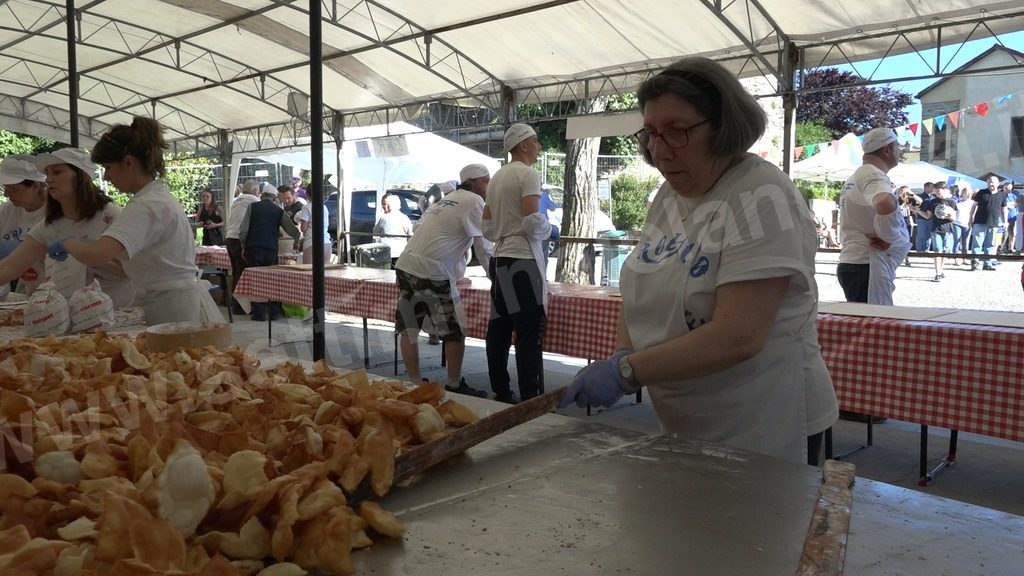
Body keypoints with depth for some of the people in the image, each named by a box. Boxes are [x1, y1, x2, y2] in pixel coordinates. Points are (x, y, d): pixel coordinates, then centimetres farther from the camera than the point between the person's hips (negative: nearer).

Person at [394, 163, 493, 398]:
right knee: (455, 332, 2)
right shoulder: (474, 202, -2)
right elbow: (484, 246, -5)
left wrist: (459, 275, 38)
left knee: (409, 330, 11)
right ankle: (454, 385, 10)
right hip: (432, 274, -9)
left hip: (405, 267, 9)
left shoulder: (446, 201, 24)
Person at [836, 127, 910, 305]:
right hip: (867, 267, -10)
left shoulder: (858, 176, 19)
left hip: (853, 262, 10)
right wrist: (887, 237, -22)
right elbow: (885, 204, -37)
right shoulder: (874, 176, -14)